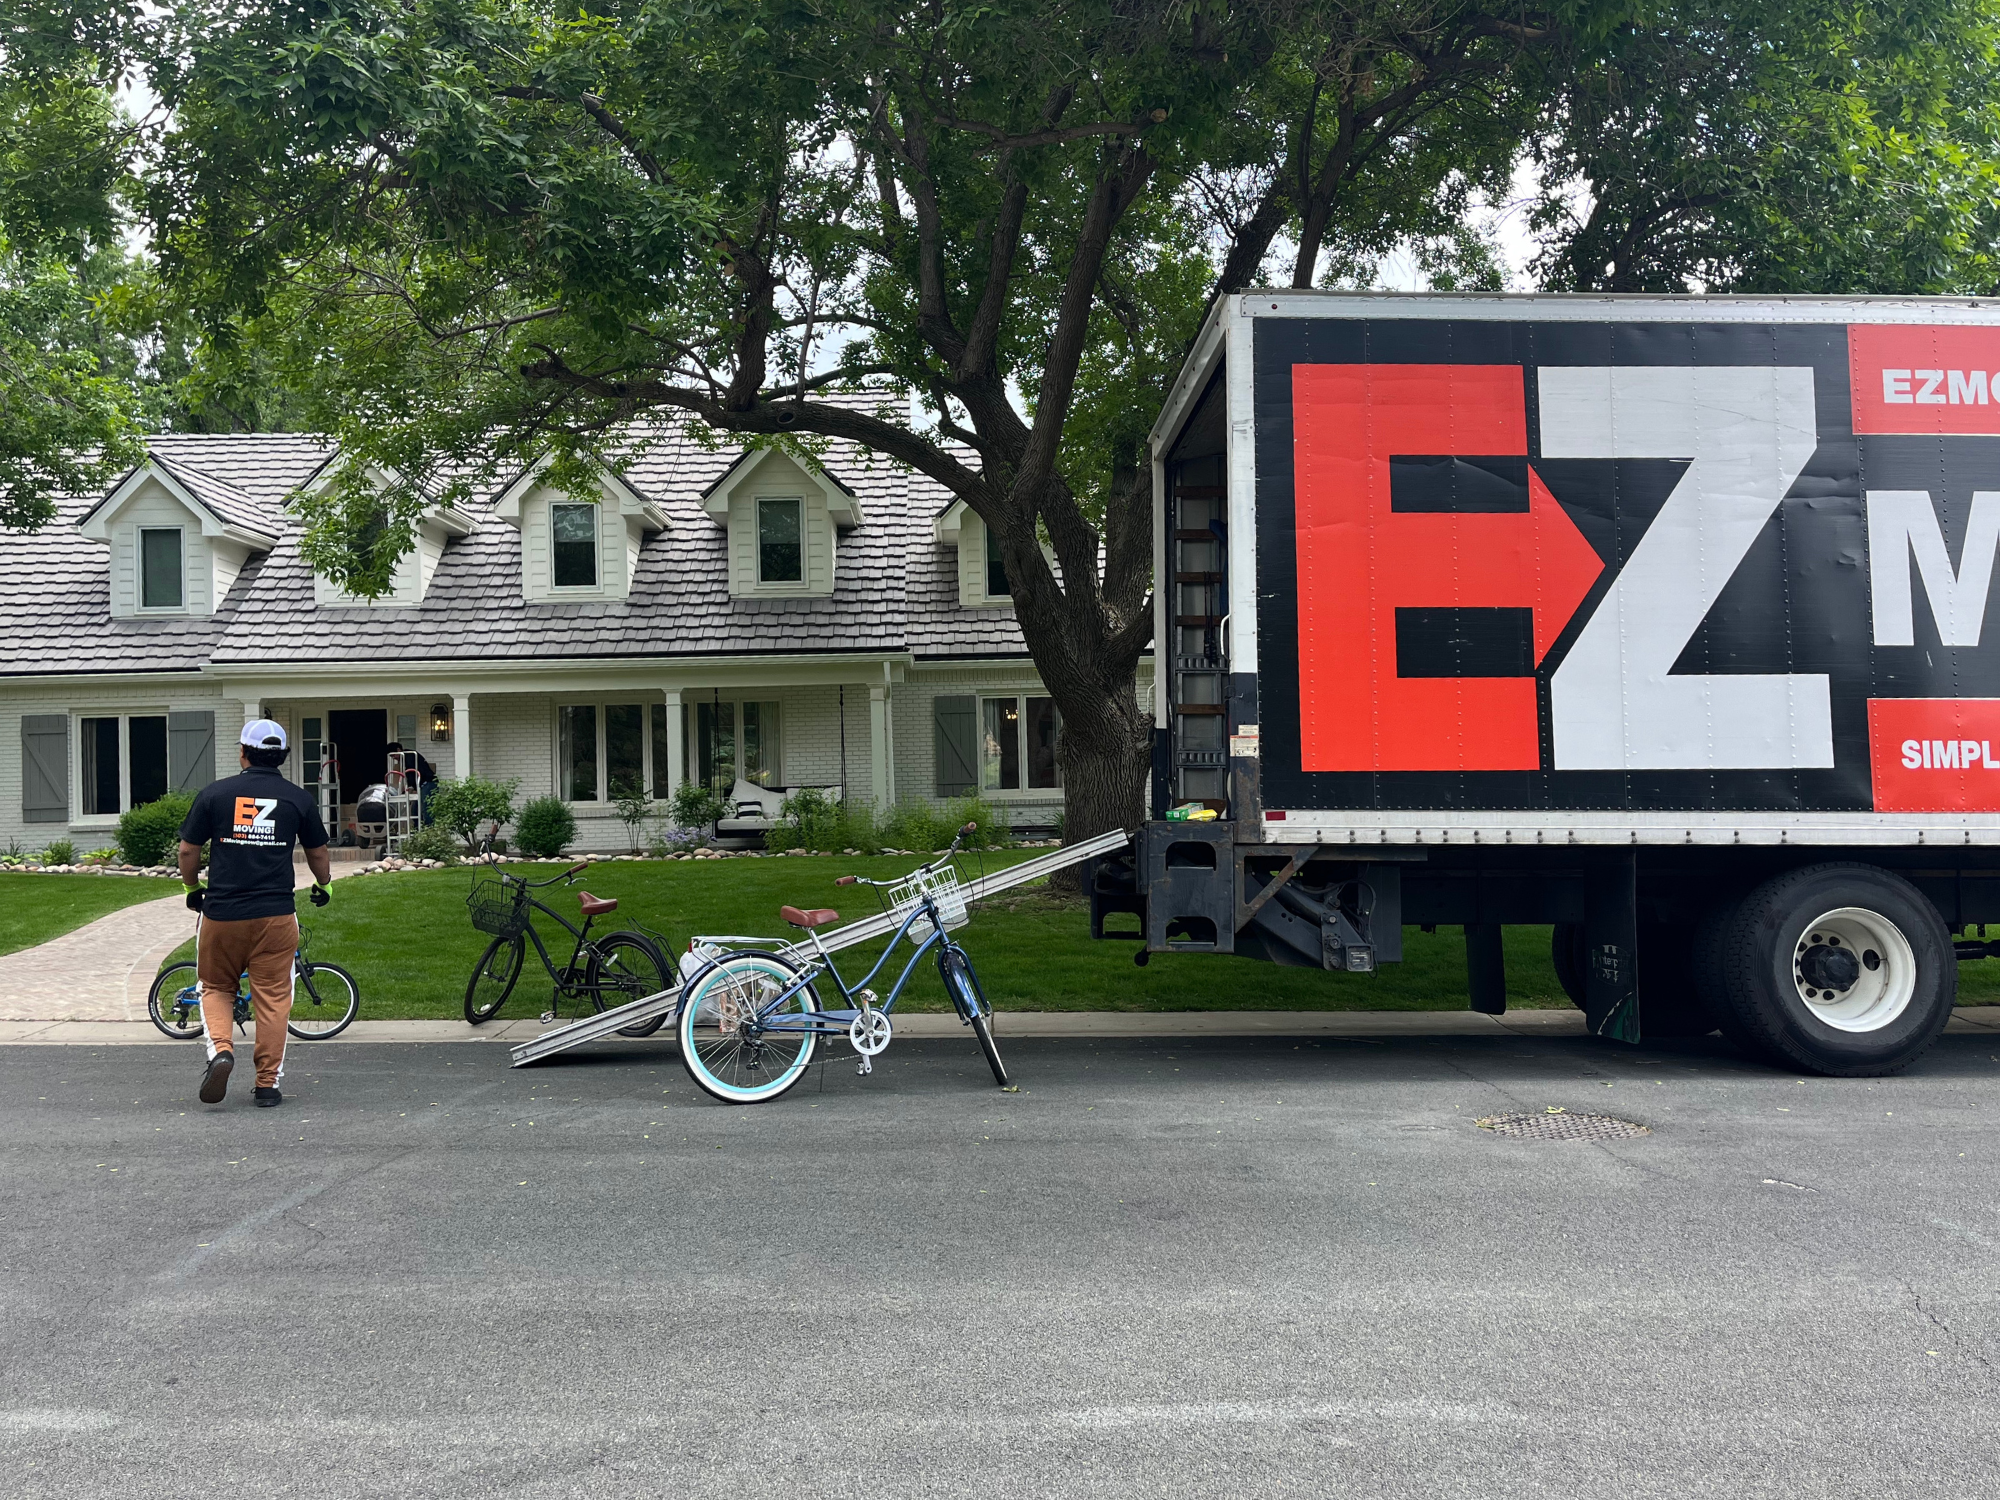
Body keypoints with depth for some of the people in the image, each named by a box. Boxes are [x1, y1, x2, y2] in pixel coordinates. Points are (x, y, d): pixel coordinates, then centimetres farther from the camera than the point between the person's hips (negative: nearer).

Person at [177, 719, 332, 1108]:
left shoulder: (214, 793, 0)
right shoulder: (297, 798, 3)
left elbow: (188, 849, 4)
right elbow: (318, 852, 13)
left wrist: (192, 889, 22)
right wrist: (323, 886, 33)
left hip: (221, 912, 0)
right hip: (275, 915, 0)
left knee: (216, 988, 17)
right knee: (272, 998, 7)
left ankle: (220, 1049, -7)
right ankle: (267, 1084, 9)